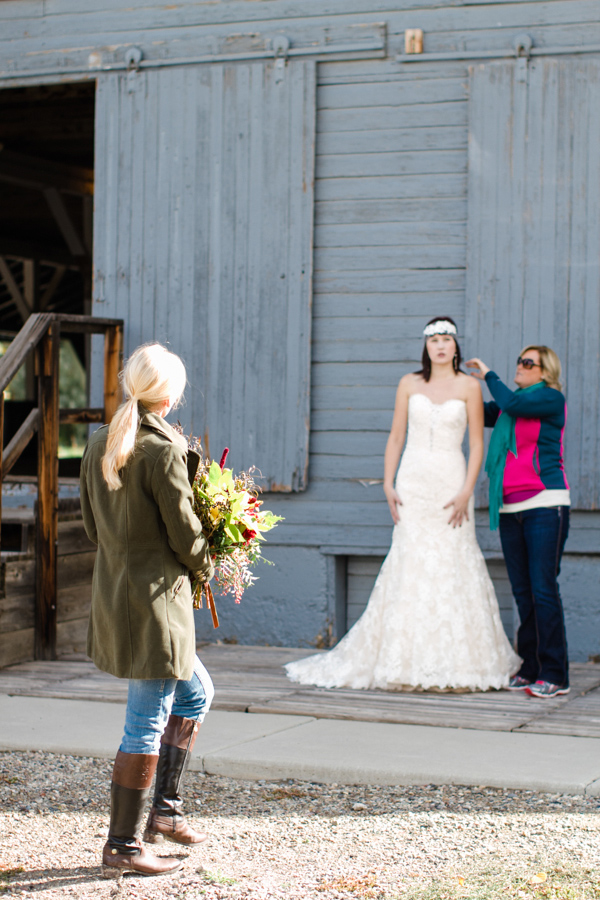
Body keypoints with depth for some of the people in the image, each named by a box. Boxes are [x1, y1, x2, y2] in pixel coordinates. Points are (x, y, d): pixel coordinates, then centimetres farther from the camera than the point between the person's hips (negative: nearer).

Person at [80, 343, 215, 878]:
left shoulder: (100, 445, 6)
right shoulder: (164, 450, -19)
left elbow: (92, 523, 13)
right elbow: (185, 532, -15)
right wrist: (205, 567, 5)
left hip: (112, 590, 9)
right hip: (155, 598, -9)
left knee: (195, 693, 24)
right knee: (148, 724, 0)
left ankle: (165, 809, 26)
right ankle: (122, 846, 8)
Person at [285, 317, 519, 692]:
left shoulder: (469, 386, 2)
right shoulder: (409, 384, 8)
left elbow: (477, 444, 0)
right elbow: (395, 438, 9)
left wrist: (466, 492, -10)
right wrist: (388, 485, -1)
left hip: (451, 482, -2)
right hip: (413, 482, 2)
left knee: (452, 567, -3)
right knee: (410, 567, -1)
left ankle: (458, 665, 4)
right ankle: (406, 664, 4)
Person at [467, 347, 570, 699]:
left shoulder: (552, 399, -3)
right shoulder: (510, 405, 17)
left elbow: (510, 403, -18)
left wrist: (488, 374, -3)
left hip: (544, 503, -7)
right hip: (511, 508, 7)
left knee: (543, 588, -10)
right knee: (522, 590, 6)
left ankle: (555, 675, -7)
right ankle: (531, 669, 12)